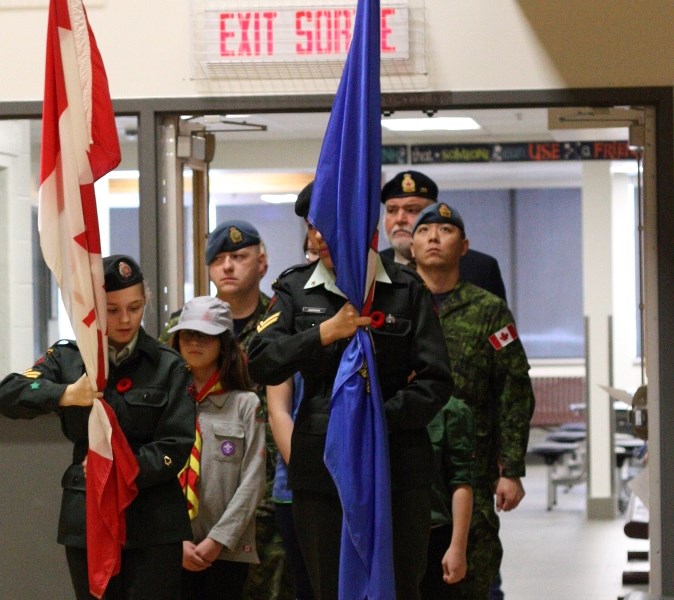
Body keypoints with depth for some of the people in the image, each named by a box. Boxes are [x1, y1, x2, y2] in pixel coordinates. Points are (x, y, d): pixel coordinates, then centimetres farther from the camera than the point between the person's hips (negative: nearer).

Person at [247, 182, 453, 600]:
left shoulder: (406, 290, 4)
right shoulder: (295, 290, 9)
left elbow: (435, 381, 0)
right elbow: (262, 365, -3)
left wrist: (380, 417, -12)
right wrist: (325, 333, -13)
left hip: (398, 468, -1)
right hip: (320, 467, 2)